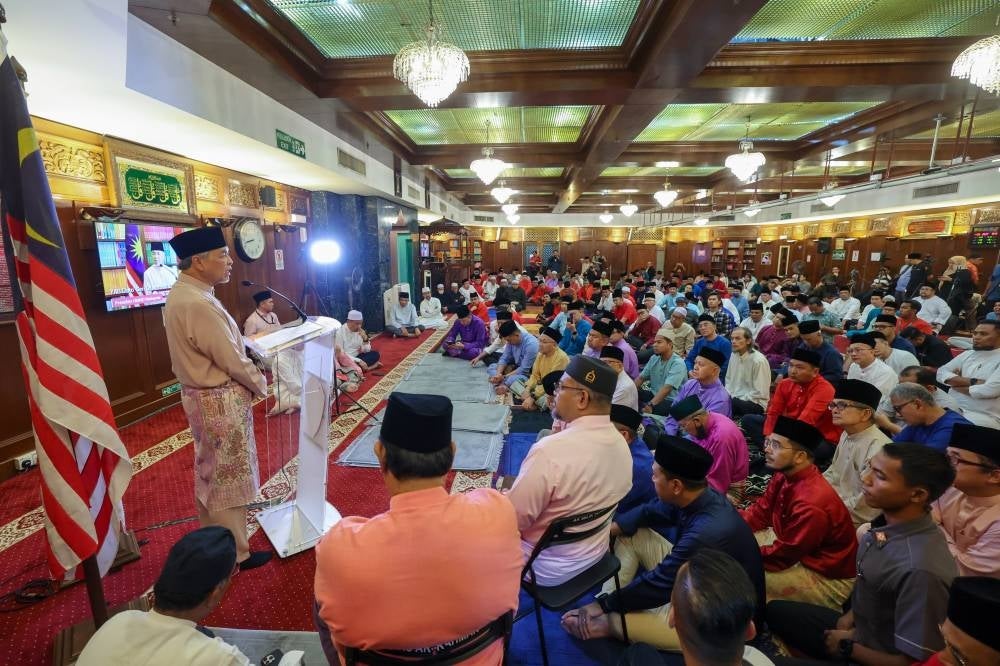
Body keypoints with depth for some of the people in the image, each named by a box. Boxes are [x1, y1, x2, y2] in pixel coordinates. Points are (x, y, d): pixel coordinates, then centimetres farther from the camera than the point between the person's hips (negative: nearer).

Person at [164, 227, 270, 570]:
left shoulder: (180, 293, 5)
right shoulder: (198, 304, -27)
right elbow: (232, 360, -21)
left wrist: (249, 348, 10)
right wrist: (261, 384, -6)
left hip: (201, 394, 10)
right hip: (220, 400, -10)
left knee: (210, 473, 23)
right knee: (228, 477, 6)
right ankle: (235, 555, 24)